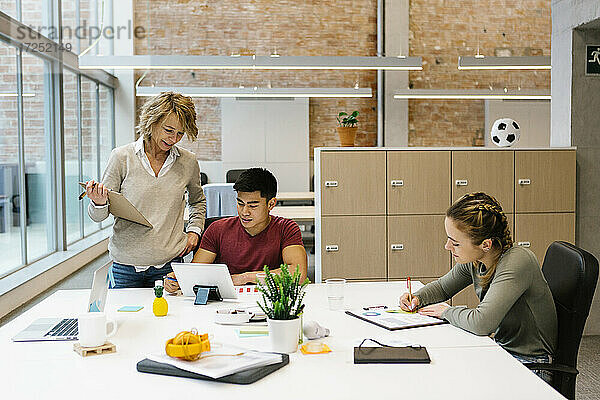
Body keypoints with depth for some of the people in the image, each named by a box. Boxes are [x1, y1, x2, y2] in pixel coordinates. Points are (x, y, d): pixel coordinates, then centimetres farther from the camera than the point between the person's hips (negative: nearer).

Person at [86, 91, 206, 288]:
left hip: (168, 264, 2)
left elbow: (197, 200, 25)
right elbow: (98, 216, 0)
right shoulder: (122, 157, -3)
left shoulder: (188, 162, 4)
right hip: (125, 264, -1)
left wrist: (194, 231, 10)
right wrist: (99, 203, -22)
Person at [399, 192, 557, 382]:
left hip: (531, 363, -7)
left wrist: (447, 312, -17)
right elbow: (442, 287, 17)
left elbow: (481, 323, -36)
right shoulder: (473, 260, -4)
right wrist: (417, 298, -4)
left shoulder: (517, 262, -27)